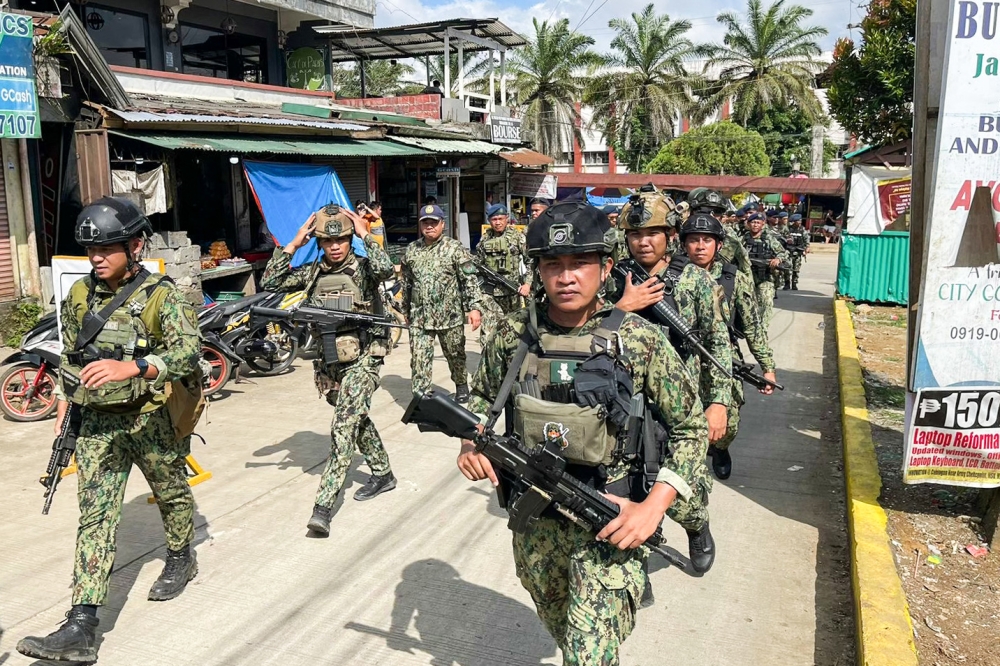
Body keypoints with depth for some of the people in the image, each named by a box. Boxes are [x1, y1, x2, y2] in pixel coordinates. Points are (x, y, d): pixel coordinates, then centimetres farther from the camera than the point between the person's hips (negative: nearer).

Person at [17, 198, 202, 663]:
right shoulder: (80, 294, 3)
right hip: (96, 421, 4)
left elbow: (188, 350, -30)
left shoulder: (161, 297, -15)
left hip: (151, 417, -3)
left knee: (171, 492, 19)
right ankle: (81, 628, -2)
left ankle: (181, 559, 47)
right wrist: (65, 401, 14)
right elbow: (69, 354, 17)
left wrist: (130, 367, -43)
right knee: (94, 516, -2)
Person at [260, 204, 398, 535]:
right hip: (328, 362, 6)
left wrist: (365, 234, -18)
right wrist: (293, 245, -4)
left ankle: (323, 505, -18)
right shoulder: (312, 272, 7)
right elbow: (269, 283, 1)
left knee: (343, 427, -15)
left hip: (362, 359, -6)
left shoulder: (363, 268, -6)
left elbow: (385, 269, -29)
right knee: (357, 419, 20)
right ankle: (383, 474, 40)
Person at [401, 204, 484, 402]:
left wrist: (474, 307, -18)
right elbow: (406, 284, 17)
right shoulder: (411, 250, 8)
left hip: (450, 317, -2)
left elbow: (470, 280, -9)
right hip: (419, 318, 3)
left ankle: (461, 386, 39)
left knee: (455, 355, 15)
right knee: (419, 360, -4)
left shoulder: (455, 248, -5)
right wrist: (406, 310, 20)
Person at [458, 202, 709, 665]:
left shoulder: (641, 341, -14)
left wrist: (653, 507, -17)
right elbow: (481, 396, 11)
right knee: (559, 626, 25)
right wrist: (471, 442, -9)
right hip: (535, 519, 4)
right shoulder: (513, 335, -7)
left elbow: (690, 427, -7)